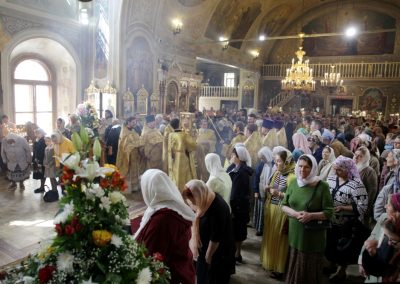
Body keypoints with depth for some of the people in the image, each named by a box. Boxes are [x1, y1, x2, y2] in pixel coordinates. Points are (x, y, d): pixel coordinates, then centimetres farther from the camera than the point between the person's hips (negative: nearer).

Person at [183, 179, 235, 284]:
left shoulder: (217, 208, -32)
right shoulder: (205, 201, -7)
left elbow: (216, 237, -24)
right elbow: (197, 222, 6)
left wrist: (209, 255, -12)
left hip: (217, 251, -8)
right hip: (205, 247, 8)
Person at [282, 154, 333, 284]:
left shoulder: (322, 186, -10)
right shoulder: (293, 184, 2)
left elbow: (329, 212, -8)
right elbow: (284, 205, 7)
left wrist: (311, 216, -23)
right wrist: (295, 213, -12)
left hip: (313, 235, -3)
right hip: (295, 233, 4)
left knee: (311, 269, 9)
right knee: (294, 266, 15)